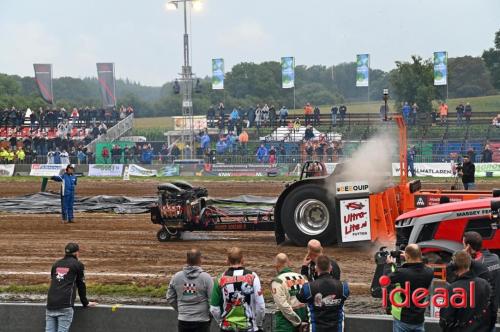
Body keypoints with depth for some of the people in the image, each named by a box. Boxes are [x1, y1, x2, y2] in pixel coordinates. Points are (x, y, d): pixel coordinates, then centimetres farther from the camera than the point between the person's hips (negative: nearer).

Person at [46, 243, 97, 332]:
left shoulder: (56, 264, 22)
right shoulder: (78, 265, 7)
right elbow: (81, 285, 12)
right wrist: (85, 303, 25)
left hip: (51, 304, 5)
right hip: (65, 306, -4)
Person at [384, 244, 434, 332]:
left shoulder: (401, 273, -26)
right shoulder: (429, 273, -13)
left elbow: (386, 278, -6)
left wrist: (389, 264, 11)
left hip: (402, 319, -4)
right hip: (419, 319, 4)